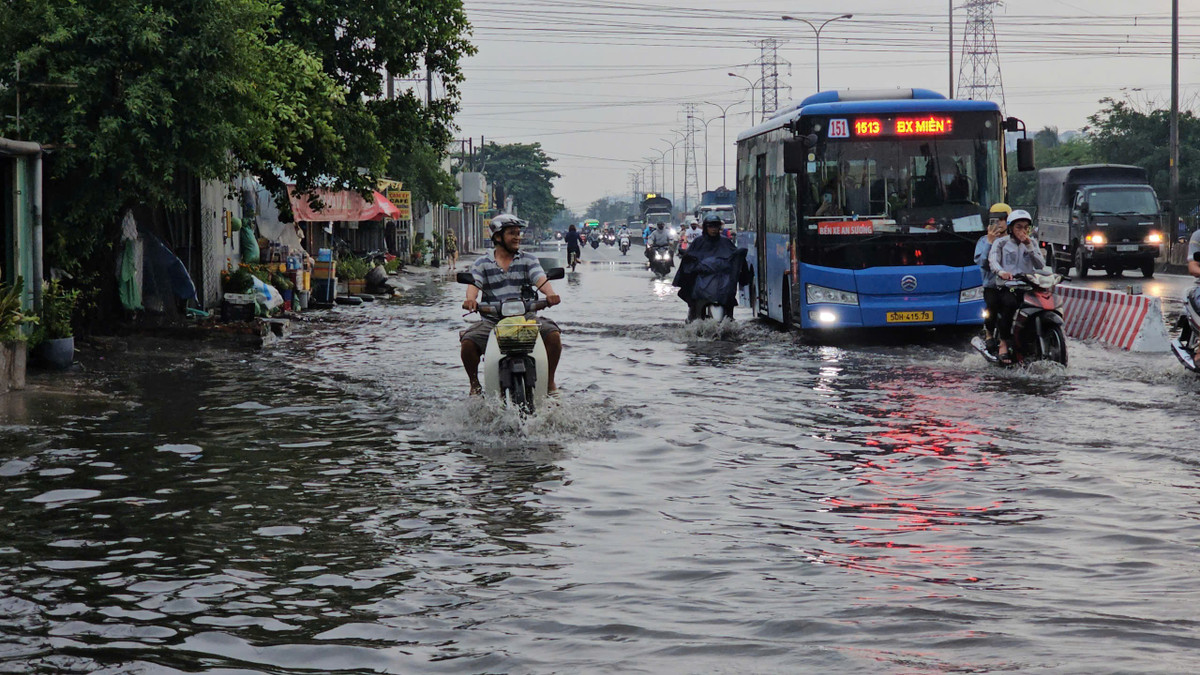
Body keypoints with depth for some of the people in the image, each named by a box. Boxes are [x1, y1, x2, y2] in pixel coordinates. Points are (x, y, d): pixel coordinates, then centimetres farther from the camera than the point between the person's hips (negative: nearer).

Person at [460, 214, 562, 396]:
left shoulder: (528, 259, 12)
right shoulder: (482, 264, 10)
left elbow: (540, 279, -5)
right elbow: (474, 284, -7)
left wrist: (550, 293, -28)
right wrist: (471, 299, -32)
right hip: (492, 320, -1)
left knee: (553, 335, -24)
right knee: (468, 342, -24)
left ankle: (550, 381, -4)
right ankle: (474, 384, 3)